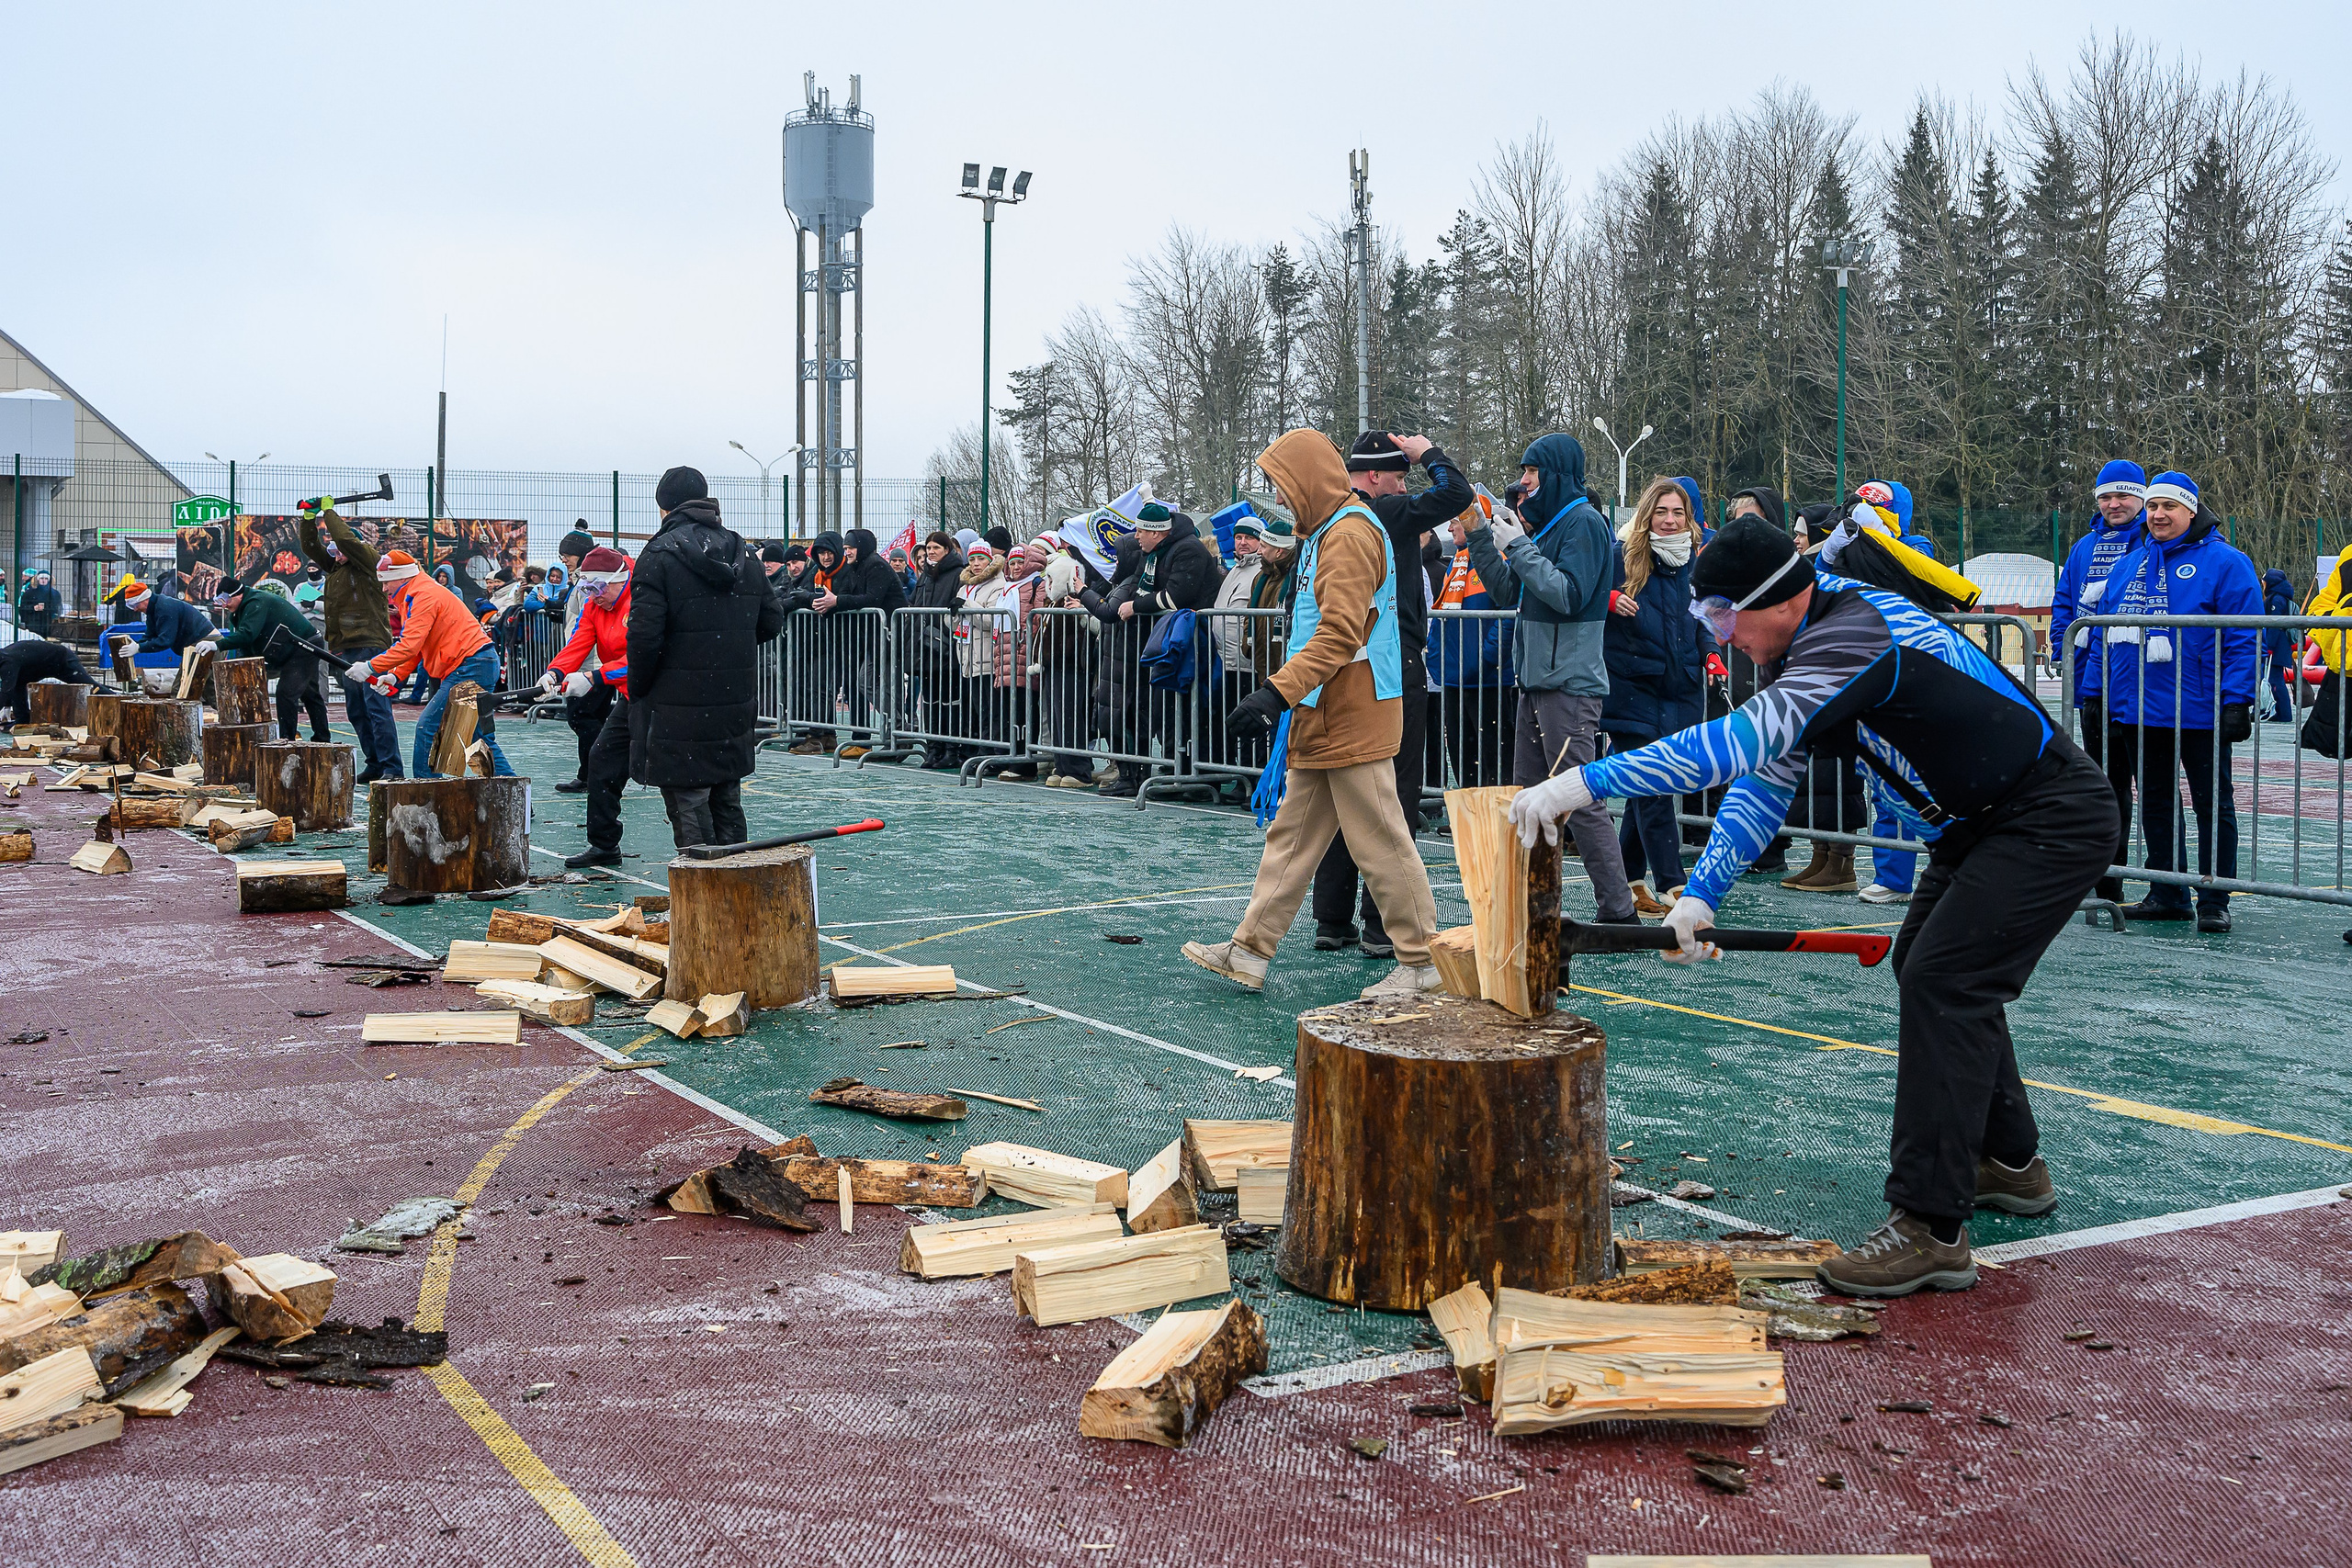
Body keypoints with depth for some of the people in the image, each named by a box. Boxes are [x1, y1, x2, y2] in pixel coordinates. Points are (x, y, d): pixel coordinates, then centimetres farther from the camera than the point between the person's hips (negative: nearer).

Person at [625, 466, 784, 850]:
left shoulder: (660, 555, -10)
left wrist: (637, 689, -3)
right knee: (727, 807, 16)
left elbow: (645, 633, -16)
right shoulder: (745, 553, 9)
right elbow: (771, 621, 13)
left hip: (679, 710, -6)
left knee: (688, 809, -1)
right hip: (735, 708, 6)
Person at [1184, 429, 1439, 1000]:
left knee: (1378, 839, -5)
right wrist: (1287, 699, 23)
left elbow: (1339, 636, -25)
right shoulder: (1325, 534, 18)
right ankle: (1249, 951, 15)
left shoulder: (1351, 534, -15)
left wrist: (1276, 694, -29)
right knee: (1292, 835, 11)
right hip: (1322, 719, 11)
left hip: (1354, 720, -11)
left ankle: (1422, 961, 4)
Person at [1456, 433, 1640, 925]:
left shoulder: (1584, 521, -10)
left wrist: (1517, 547, -16)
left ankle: (1619, 912, -7)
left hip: (1570, 684, -10)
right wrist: (1478, 537, 10)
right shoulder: (1549, 523, 19)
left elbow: (1568, 594, -21)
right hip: (1537, 680, 10)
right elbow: (1505, 585, 22)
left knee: (1581, 800, -10)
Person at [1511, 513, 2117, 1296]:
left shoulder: (1855, 638, -30)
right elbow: (1766, 778, 3)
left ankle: (1931, 1229, -15)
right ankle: (2009, 1163, 35)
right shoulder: (1811, 641, 3)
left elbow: (1744, 739, -40)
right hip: (1981, 821, 11)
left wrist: (1588, 781, -40)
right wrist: (1701, 893, -9)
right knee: (1927, 969, 20)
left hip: (2053, 820, -11)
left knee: (1942, 984, -18)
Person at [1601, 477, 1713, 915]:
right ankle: (1673, 884, -11)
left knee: (1647, 790, 10)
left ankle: (1627, 879, 21)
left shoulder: (1696, 563, 11)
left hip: (1680, 692, 5)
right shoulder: (1621, 557, -3)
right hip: (1633, 688, -5)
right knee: (1653, 789, -10)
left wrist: (1710, 654, 2)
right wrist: (1608, 598, -19)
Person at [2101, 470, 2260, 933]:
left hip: (2199, 713, -6)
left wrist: (2237, 701, -17)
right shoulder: (2128, 565, 12)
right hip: (2137, 711, 6)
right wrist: (2109, 700, 14)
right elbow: (2111, 636, 18)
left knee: (2213, 805, 4)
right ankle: (2166, 896, 22)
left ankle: (2214, 902, 9)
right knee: (2154, 803, 12)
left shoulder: (2223, 562, -6)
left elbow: (2244, 638, -10)